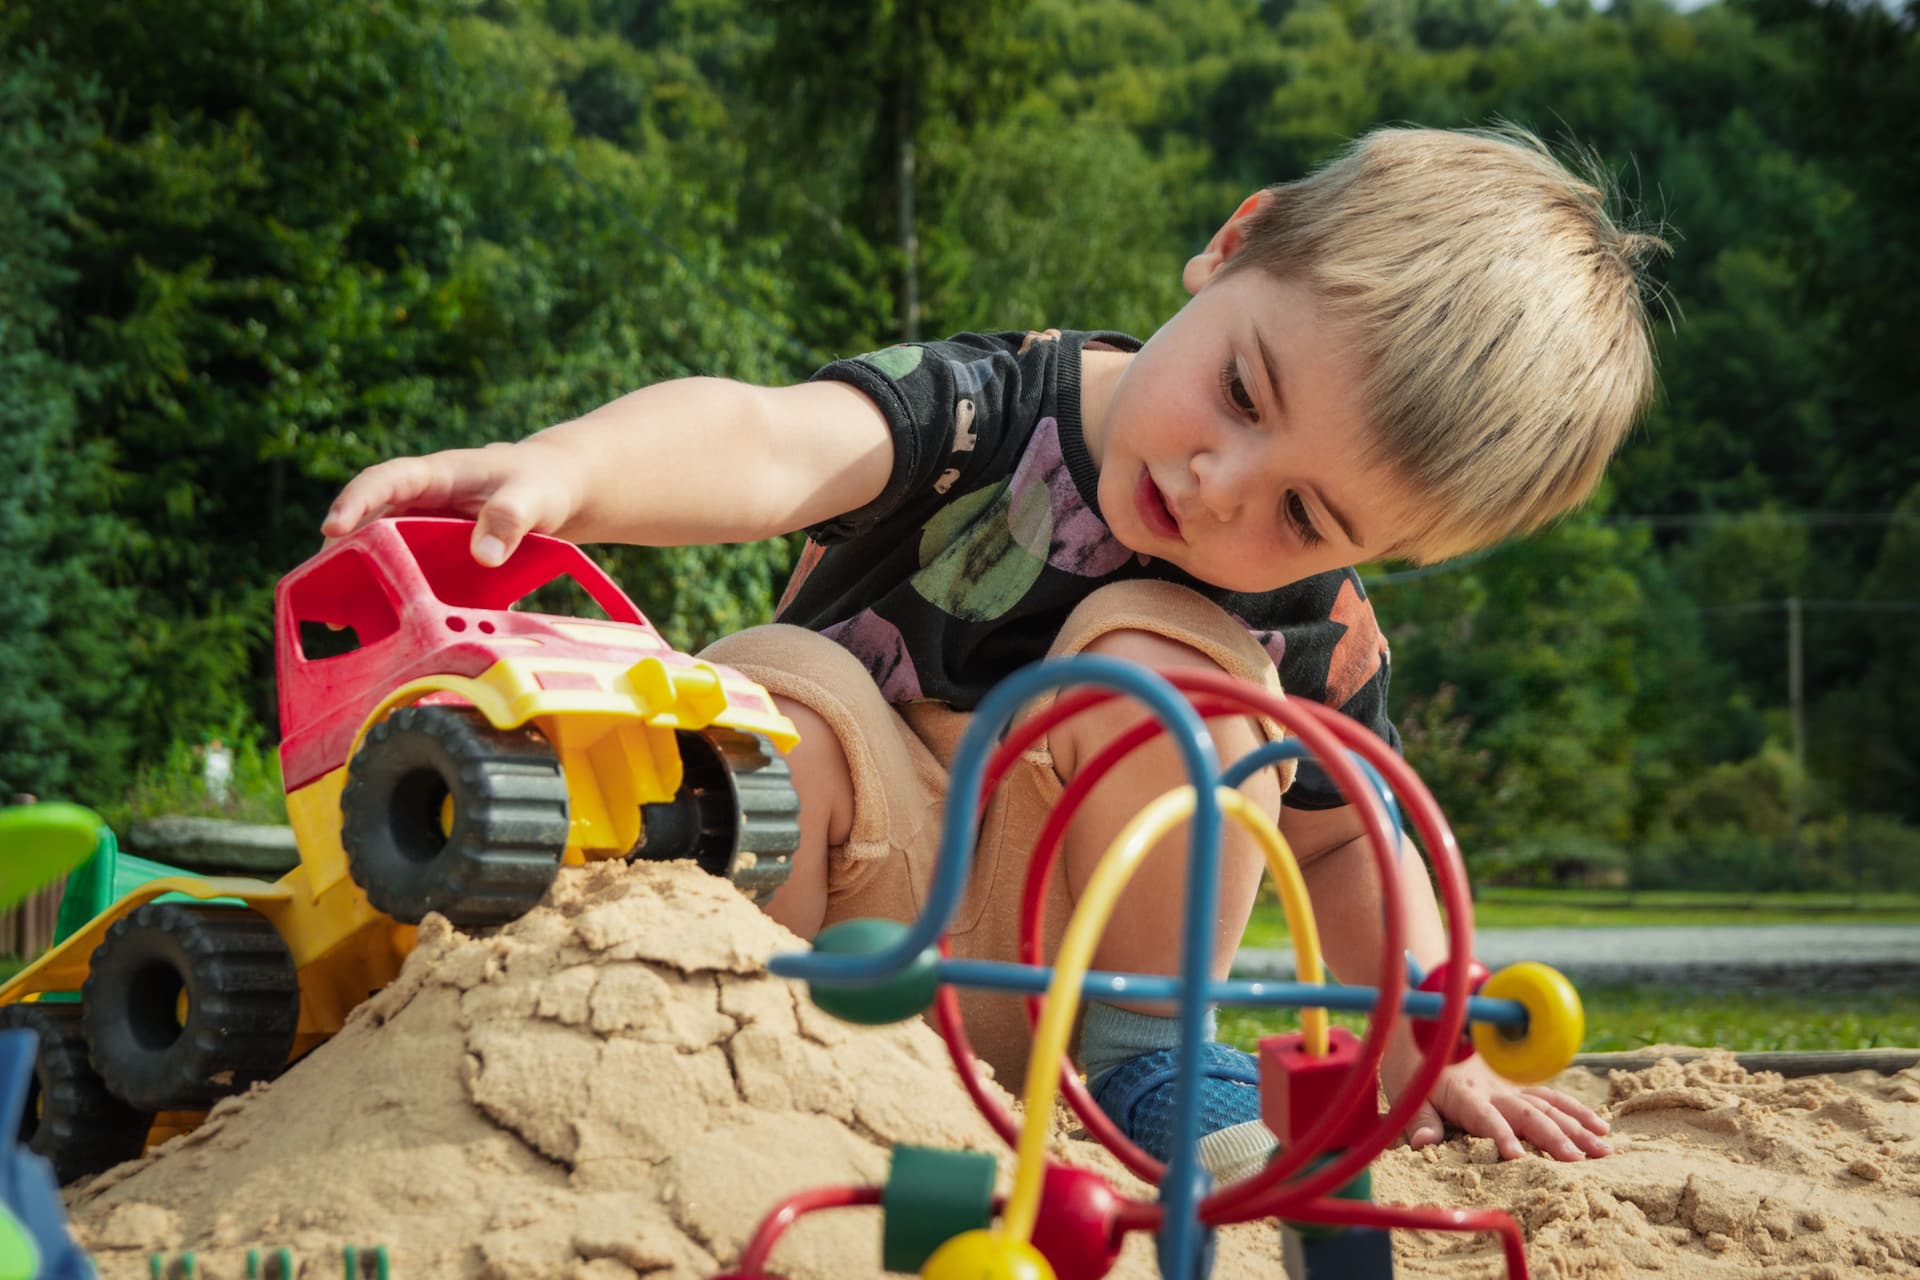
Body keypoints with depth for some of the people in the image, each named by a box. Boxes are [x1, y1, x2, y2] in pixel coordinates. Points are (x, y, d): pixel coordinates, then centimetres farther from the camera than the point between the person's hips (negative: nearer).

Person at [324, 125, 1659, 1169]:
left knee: (1165, 651, -23)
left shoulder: (1310, 637, -7)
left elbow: (1346, 838, 11)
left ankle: (1140, 1040, -8)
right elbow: (760, 445, -37)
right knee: (779, 692, -34)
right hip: (811, 914, -2)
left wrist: (1426, 1055, 2)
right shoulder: (992, 412, -18)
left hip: (1026, 994, 2)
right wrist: (562, 466, -56)